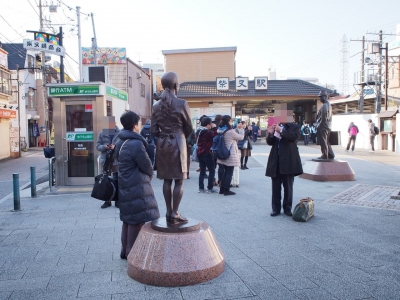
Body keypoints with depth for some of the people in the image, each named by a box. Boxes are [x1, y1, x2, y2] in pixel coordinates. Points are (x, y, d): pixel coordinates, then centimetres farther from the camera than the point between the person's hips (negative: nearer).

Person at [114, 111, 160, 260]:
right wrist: (150, 176, 8)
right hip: (136, 187, -10)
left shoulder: (121, 142, 9)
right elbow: (147, 166, -15)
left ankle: (125, 251, 27)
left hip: (125, 185, 10)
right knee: (137, 220, 0)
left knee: (128, 219, 18)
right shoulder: (136, 144, -21)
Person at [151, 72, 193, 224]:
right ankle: (175, 214, 2)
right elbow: (189, 128, -2)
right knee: (179, 180, 1)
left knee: (167, 180, 10)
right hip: (178, 143, -5)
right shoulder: (181, 103, -8)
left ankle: (169, 212, 16)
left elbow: (154, 131, 4)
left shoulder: (156, 106, 5)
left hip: (162, 144, 5)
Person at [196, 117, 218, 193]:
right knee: (212, 171, 1)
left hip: (200, 153, 8)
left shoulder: (198, 131, 8)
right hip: (206, 153, -8)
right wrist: (214, 128, -7)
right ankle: (209, 188, 1)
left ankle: (201, 188, 12)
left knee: (202, 171, 12)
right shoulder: (207, 132, -17)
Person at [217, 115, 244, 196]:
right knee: (229, 172, 1)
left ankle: (222, 189, 21)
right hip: (230, 155, -8)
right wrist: (241, 128, 4)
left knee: (224, 172, 16)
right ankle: (226, 190, 5)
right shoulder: (230, 131, -19)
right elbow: (241, 137, -8)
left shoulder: (220, 130, 4)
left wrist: (236, 128, 16)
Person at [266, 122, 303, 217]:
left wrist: (281, 131, -19)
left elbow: (294, 137, -17)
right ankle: (276, 208, 12)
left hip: (288, 161, -3)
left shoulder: (295, 127, 2)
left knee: (288, 186, 5)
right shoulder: (275, 127, 12)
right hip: (275, 160, 3)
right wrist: (270, 134, -9)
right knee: (275, 186, 5)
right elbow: (270, 142, 9)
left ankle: (287, 208, 14)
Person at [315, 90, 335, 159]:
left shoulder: (324, 106, -16)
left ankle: (324, 155, -1)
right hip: (328, 127, 10)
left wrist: (319, 126, -16)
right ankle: (330, 155, 18)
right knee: (326, 142, 16)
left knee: (323, 142, -4)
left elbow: (323, 118, -21)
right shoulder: (329, 105, 15)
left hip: (323, 127, -10)